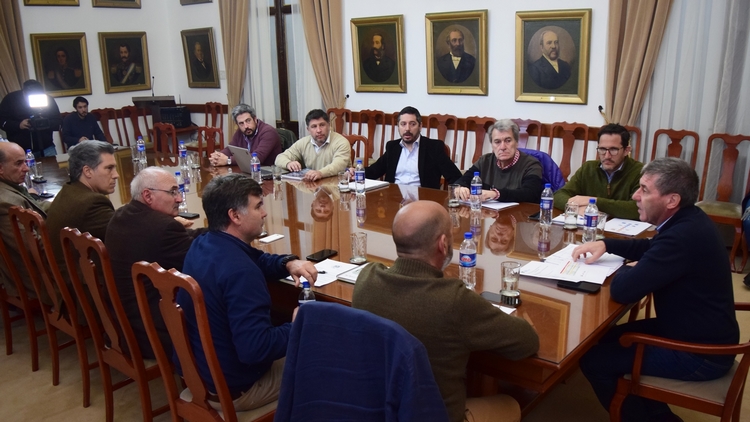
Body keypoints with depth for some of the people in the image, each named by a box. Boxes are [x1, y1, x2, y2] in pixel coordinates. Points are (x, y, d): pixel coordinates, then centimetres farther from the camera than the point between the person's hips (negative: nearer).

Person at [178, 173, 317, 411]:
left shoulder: (202, 244, -3)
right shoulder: (240, 271, -33)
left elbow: (257, 260, 13)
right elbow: (255, 349, -35)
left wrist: (289, 263, -6)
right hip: (231, 388, -8)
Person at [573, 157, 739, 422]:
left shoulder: (683, 236, -31)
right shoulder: (688, 221, 1)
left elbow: (623, 291, -31)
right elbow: (649, 248, 20)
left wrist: (628, 271, -8)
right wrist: (605, 244, 4)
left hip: (701, 353, -10)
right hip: (702, 332, 10)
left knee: (593, 359, -9)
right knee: (608, 338, 15)